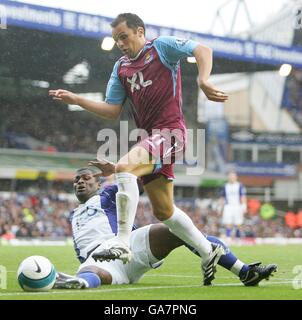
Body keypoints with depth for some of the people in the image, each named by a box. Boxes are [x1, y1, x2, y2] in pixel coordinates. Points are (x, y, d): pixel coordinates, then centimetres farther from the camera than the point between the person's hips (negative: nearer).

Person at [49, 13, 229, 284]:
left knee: (124, 166, -31)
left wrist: (204, 81, -27)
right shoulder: (120, 69, 17)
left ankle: (122, 242, -30)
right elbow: (112, 110, 15)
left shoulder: (162, 46, 0)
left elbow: (202, 50, -10)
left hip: (170, 132, -8)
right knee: (163, 211, 10)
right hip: (150, 138, 8)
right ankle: (209, 252, 27)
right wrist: (75, 99, 5)